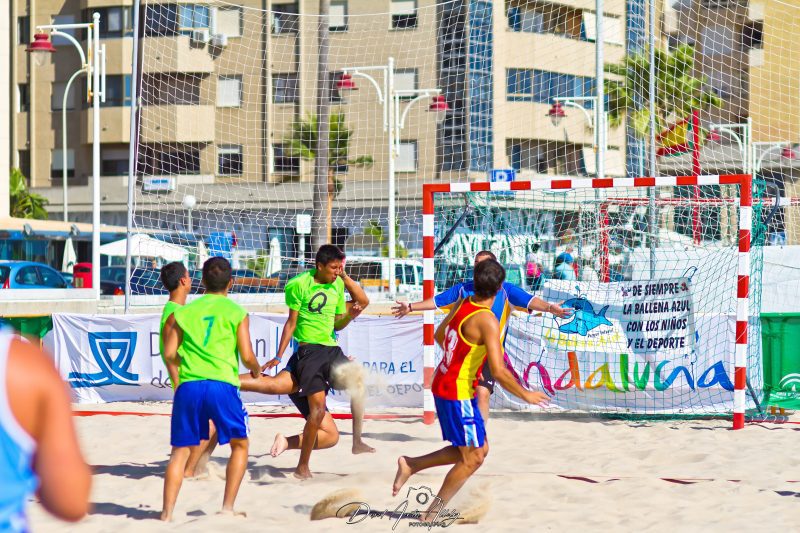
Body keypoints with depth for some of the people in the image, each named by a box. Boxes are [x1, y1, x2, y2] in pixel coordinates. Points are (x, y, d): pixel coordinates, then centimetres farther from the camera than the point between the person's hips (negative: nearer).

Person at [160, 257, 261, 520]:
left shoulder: (184, 311, 14)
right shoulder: (237, 313, 6)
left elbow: (169, 354, 10)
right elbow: (247, 357, 2)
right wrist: (257, 369, 23)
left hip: (188, 386, 2)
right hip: (221, 384, -2)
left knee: (180, 450, 8)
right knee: (240, 445, 15)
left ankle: (167, 512, -3)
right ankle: (227, 507, 7)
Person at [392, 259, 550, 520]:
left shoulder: (462, 303, 2)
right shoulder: (487, 321, -23)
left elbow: (439, 336, 20)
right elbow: (498, 371, -26)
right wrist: (526, 395, -13)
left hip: (443, 383, 8)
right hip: (458, 393, -8)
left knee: (479, 449, 17)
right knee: (473, 458, 4)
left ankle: (410, 465, 19)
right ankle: (433, 513, 12)